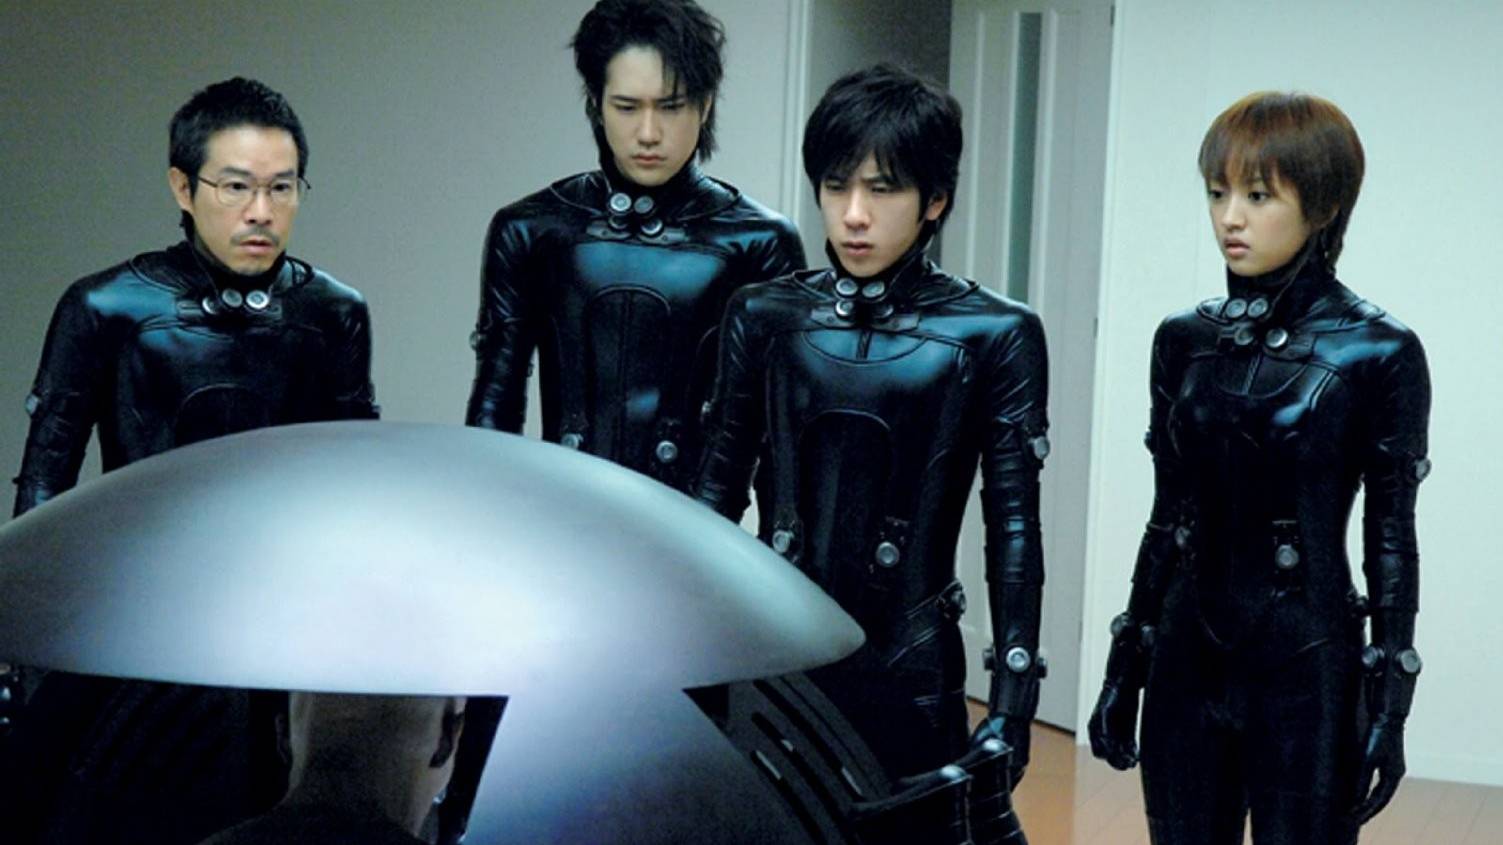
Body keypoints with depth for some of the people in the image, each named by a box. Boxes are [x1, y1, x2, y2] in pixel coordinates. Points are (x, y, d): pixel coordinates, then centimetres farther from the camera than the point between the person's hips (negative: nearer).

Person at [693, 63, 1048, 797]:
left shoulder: (992, 337, -5)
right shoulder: (763, 317, 3)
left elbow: (1013, 529, -4)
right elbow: (717, 490, 8)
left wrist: (1012, 703, -8)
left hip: (905, 676, -2)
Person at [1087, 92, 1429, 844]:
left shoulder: (1379, 354, -8)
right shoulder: (1184, 340, 5)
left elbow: (1391, 537, -5)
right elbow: (1168, 515, 10)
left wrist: (1390, 701, -7)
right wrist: (1124, 666, 10)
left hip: (1306, 665, -4)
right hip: (1187, 655, 5)